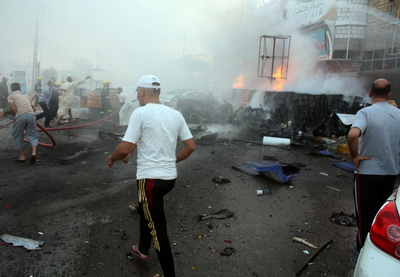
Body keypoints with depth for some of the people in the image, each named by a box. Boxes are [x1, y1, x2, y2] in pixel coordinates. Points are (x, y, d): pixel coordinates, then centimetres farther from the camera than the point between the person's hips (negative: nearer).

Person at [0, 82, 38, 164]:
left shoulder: (11, 96, 13)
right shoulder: (26, 95, 27)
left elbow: (13, 109, -3)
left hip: (20, 116, -3)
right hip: (31, 114, 3)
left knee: (18, 136, 14)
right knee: (32, 134, 12)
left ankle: (22, 156, 19)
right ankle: (34, 152, -10)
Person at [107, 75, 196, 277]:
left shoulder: (140, 113, -12)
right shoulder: (176, 114, 6)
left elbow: (125, 149, -15)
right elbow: (191, 146, 7)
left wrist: (112, 158, 6)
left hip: (150, 178, -7)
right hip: (170, 177, 8)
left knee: (158, 228, 4)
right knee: (146, 209, 30)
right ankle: (143, 249, 48)